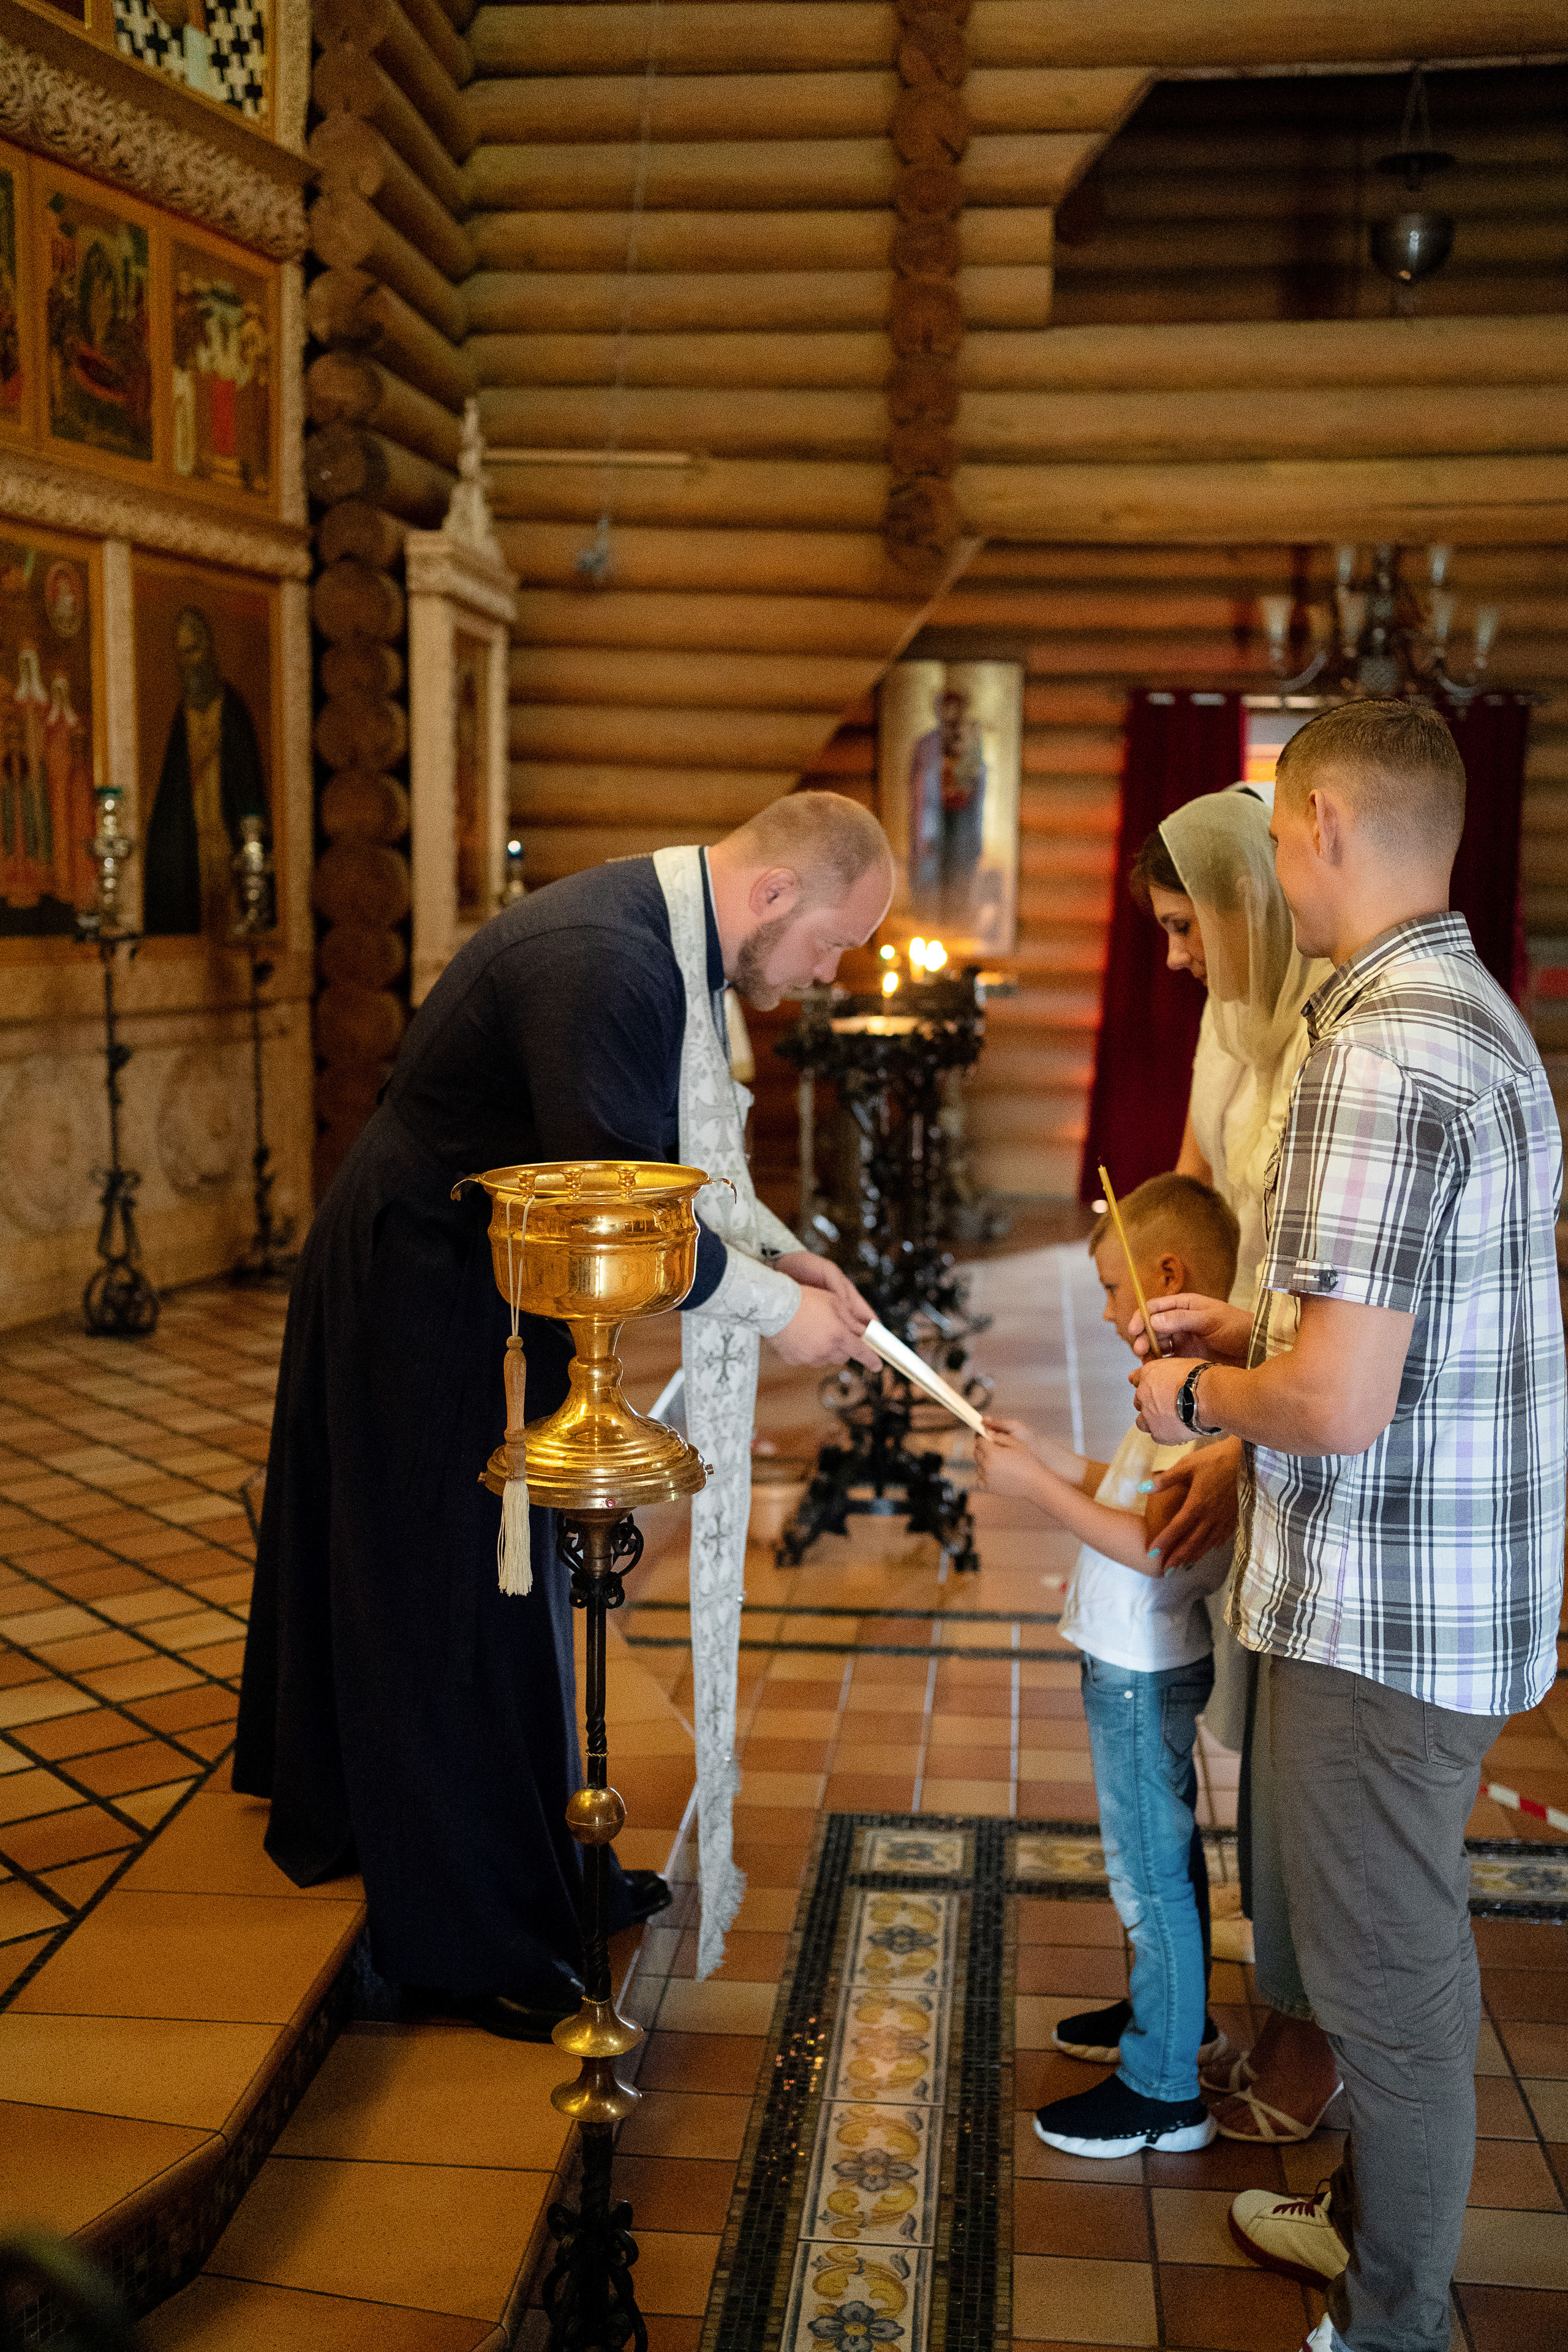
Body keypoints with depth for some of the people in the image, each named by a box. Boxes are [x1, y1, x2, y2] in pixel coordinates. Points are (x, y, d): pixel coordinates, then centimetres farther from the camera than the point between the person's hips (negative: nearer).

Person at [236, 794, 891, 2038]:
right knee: (456, 1600, 2)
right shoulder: (600, 962, -31)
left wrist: (783, 1252, -2)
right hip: (426, 1292, -10)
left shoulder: (674, 944, 2)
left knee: (517, 1581, 20)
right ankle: (473, 1946, 19)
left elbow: (681, 1155, 10)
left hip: (495, 1284, 10)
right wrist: (777, 1308, -19)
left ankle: (529, 1862, 38)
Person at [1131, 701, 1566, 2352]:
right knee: (1394, 1947, 24)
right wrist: (1246, 1328, 16)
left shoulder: (1376, 1054, -24)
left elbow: (1339, 1407, -28)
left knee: (1387, 1971, 8)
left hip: (1383, 1612, -10)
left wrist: (1197, 1395, -9)